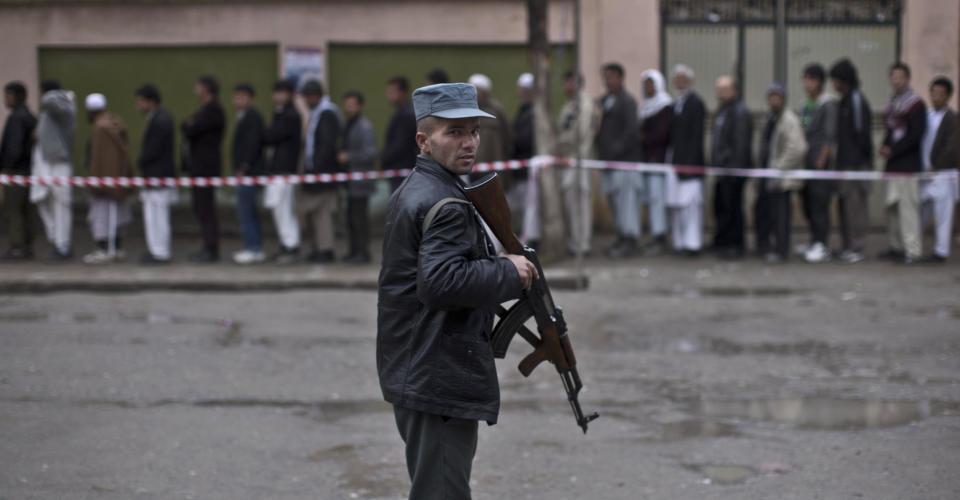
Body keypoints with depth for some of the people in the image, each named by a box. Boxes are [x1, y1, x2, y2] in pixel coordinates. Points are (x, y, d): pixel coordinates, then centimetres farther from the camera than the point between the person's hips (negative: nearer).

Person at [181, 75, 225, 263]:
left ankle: (211, 250, -5)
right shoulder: (205, 110, 17)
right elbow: (189, 131, 18)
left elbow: (191, 130, -21)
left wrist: (186, 126, -1)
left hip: (206, 167, -10)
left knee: (206, 208, -8)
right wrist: (188, 126, -2)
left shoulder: (213, 111, -15)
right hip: (198, 166, 10)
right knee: (200, 208, 13)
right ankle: (209, 247, 19)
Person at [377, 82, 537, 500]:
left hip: (410, 369, 11)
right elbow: (440, 282, -29)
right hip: (440, 380, -11)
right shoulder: (446, 204, -18)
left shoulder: (409, 192, 14)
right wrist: (508, 272, -18)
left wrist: (498, 267, 9)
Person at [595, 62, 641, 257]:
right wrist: (601, 151, 6)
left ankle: (630, 241, -5)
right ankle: (622, 237, 16)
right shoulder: (604, 101, 16)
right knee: (614, 199, 9)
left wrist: (615, 151, -18)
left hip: (624, 159, -8)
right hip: (608, 160, 8)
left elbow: (631, 130, -15)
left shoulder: (627, 102, -8)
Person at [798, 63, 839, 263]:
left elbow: (830, 136, -13)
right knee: (808, 202, 11)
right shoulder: (807, 105, 15)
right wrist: (802, 160, 12)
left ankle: (822, 246, -7)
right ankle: (815, 242, 21)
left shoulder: (828, 104, -8)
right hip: (807, 161, 8)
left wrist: (821, 161, -16)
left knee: (819, 203, -9)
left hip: (821, 161, -8)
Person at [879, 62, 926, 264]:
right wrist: (884, 147, 3)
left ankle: (912, 251, -9)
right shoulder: (893, 103, 16)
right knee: (892, 206, 12)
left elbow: (916, 135, -15)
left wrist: (893, 150, -15)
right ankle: (896, 246, 20)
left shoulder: (916, 104, -8)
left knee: (908, 206, -10)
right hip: (893, 164, 8)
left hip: (908, 164, -8)